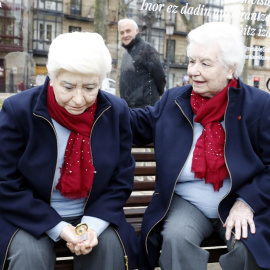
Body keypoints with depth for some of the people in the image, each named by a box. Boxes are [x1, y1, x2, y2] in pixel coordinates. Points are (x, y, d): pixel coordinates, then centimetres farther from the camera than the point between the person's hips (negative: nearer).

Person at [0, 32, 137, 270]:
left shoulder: (117, 112, -7)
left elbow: (121, 180, -2)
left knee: (111, 243, -24)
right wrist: (58, 228, -20)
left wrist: (93, 224, -18)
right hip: (32, 217, -1)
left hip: (93, 215, 2)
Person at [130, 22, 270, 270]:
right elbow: (140, 124, 14)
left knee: (249, 247, -28)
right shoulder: (173, 100, 3)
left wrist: (247, 202, -18)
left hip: (239, 203, -1)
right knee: (176, 238, -28)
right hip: (186, 202, 2)